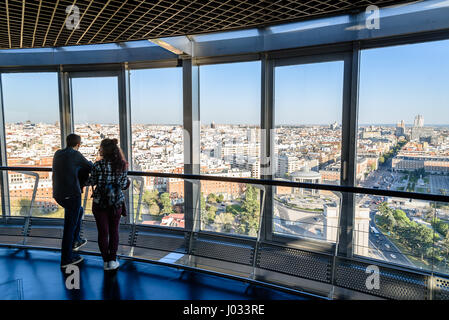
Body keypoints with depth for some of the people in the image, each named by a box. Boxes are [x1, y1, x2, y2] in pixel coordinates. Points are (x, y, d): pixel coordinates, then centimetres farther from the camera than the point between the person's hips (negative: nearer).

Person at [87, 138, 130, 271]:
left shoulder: (98, 165, -14)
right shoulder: (122, 165, -5)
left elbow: (92, 181, -5)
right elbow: (124, 185, -1)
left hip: (100, 202, -2)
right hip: (116, 202, 2)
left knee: (103, 232, 9)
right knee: (114, 231, 16)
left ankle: (106, 261, 17)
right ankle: (113, 260, 18)